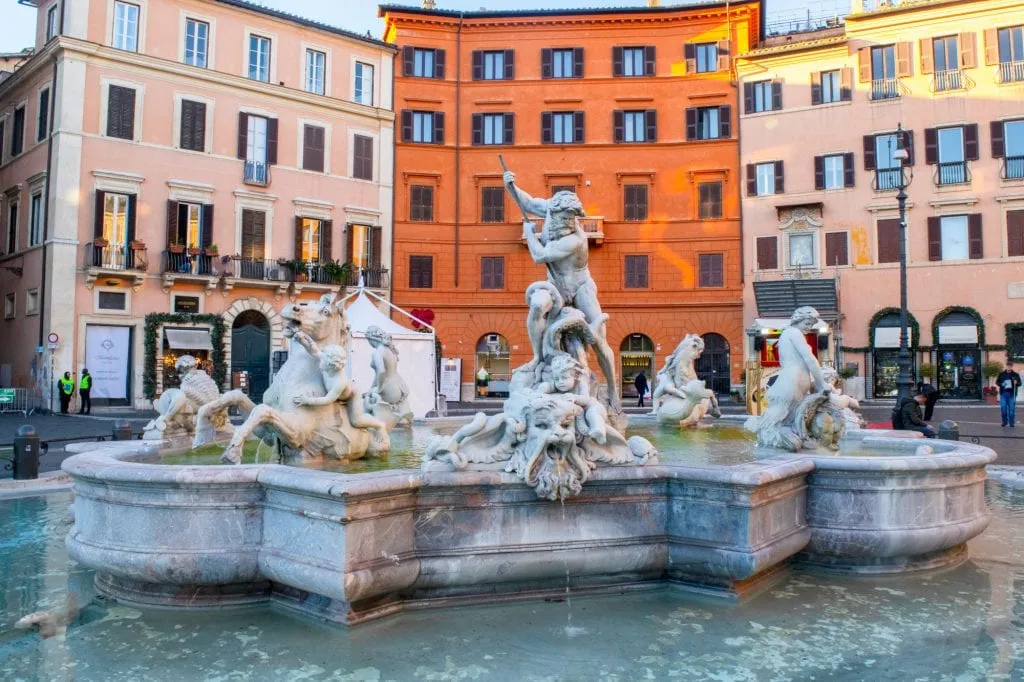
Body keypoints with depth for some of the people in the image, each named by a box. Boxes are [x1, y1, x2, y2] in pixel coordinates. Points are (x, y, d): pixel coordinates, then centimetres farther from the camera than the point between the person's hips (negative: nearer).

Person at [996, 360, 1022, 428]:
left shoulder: (1015, 374, 4)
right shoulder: (1001, 374, 8)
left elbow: (1020, 383, 3)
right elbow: (997, 382, 12)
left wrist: (1016, 383, -19)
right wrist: (1001, 384, -9)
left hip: (1012, 394, -1)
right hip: (1003, 393, 1)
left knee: (1011, 409, -1)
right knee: (1003, 408, 1)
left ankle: (1012, 423, 7)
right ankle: (1004, 422, 14)